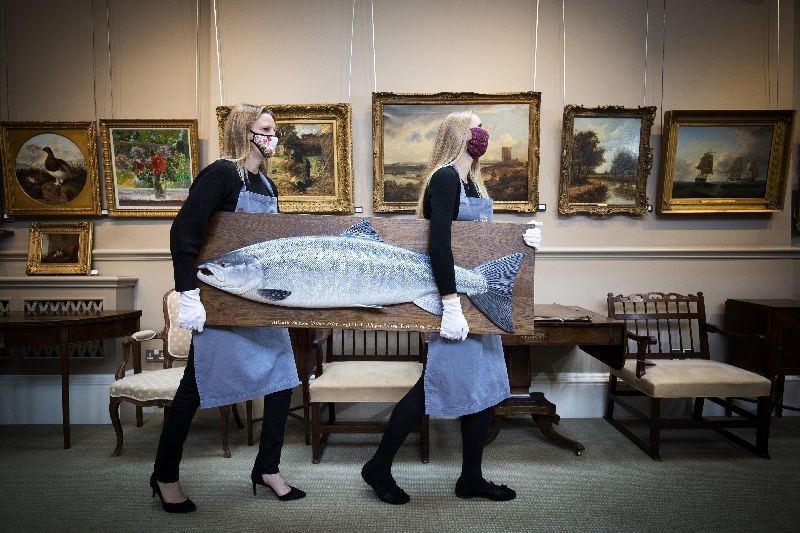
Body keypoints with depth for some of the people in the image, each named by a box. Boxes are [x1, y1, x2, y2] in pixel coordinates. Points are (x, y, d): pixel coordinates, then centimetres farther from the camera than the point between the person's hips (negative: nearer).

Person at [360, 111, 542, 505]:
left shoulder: (472, 183, 15)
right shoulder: (445, 178, -13)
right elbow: (439, 244, -23)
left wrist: (520, 238, 3)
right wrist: (451, 305, -27)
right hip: (453, 298, -9)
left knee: (483, 385, 12)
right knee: (435, 384, -1)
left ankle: (472, 479, 26)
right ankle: (378, 468, 17)